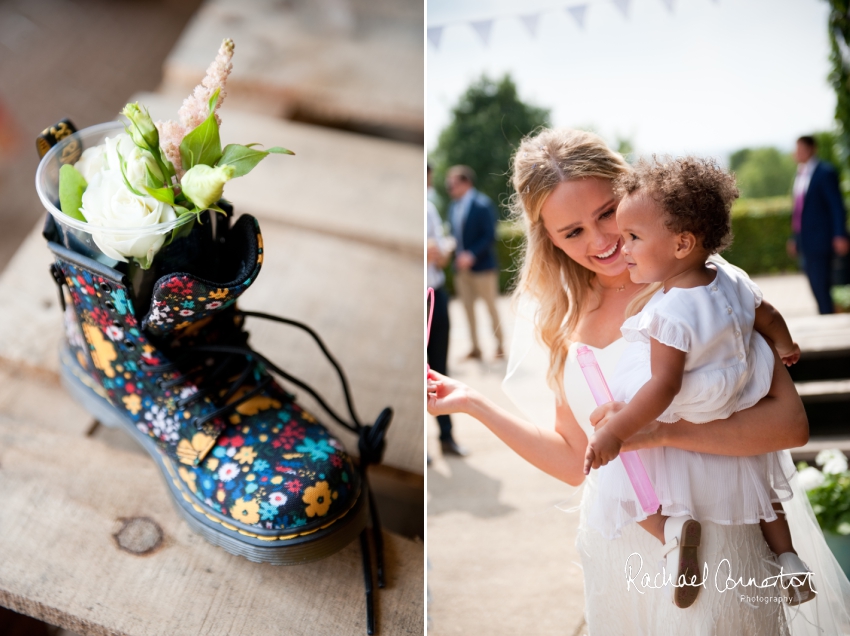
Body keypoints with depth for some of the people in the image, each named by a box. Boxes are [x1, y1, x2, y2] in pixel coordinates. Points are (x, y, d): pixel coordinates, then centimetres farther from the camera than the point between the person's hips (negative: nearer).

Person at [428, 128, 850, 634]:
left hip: (711, 536, -4)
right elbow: (576, 462, 4)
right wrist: (471, 403, 2)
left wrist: (661, 430, -29)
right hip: (615, 550, 4)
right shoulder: (562, 321, 1)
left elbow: (792, 423, -18)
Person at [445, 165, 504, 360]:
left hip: (481, 265, -6)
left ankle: (499, 346, 16)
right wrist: (456, 254, -5)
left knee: (490, 306, 4)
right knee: (468, 306, 8)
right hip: (461, 266, 6)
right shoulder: (454, 207, 7)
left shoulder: (482, 204, -11)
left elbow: (489, 236, -14)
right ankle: (475, 348, 17)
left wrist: (472, 255, -22)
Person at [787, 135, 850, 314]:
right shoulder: (800, 174, 15)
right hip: (805, 243, 8)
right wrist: (794, 239, 19)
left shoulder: (825, 172, -8)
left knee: (821, 289, -7)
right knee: (816, 288, 11)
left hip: (819, 241, -8)